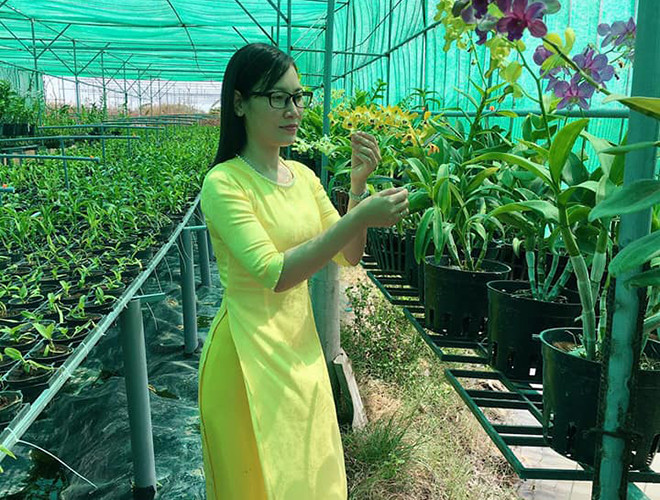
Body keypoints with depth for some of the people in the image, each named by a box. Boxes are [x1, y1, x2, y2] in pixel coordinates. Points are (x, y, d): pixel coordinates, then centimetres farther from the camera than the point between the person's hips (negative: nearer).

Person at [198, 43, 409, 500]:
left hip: (302, 345, 7)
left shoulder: (303, 176, 4)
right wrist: (360, 218, -30)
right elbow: (274, 274, -27)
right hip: (248, 355, -6)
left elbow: (349, 257, 2)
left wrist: (358, 186, -12)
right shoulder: (224, 184, -17)